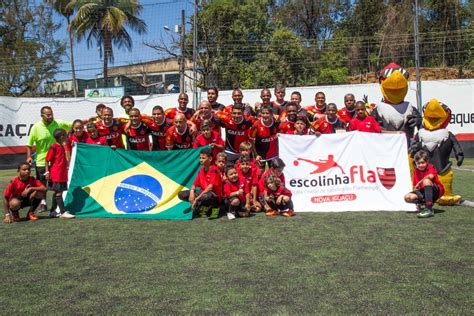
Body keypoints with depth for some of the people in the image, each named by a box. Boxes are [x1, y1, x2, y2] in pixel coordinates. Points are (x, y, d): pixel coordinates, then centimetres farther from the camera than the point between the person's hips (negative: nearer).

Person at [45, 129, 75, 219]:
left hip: (62, 175, 9)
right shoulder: (53, 147, -11)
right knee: (58, 193, -7)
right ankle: (63, 212, -7)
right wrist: (47, 172, -13)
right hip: (56, 175, -9)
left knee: (57, 192, 12)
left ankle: (53, 212, 20)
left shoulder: (62, 147, 14)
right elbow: (47, 160, -10)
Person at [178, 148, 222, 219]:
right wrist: (191, 192, -14)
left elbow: (210, 187, -25)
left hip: (214, 197, -8)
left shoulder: (213, 170, -16)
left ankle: (213, 207, -8)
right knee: (181, 195, -4)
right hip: (203, 193, 8)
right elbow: (194, 185, 9)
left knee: (206, 196, -44)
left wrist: (197, 198, -24)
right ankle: (204, 207, -2)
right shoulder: (201, 170, 7)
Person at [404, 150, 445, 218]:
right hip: (424, 192, 5)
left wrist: (419, 183, -27)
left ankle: (429, 209, -39)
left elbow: (431, 176, -40)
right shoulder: (416, 170, 2)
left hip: (437, 191, -5)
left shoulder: (430, 167, -15)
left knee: (426, 180, -37)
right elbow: (416, 186, 4)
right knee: (407, 197, -18)